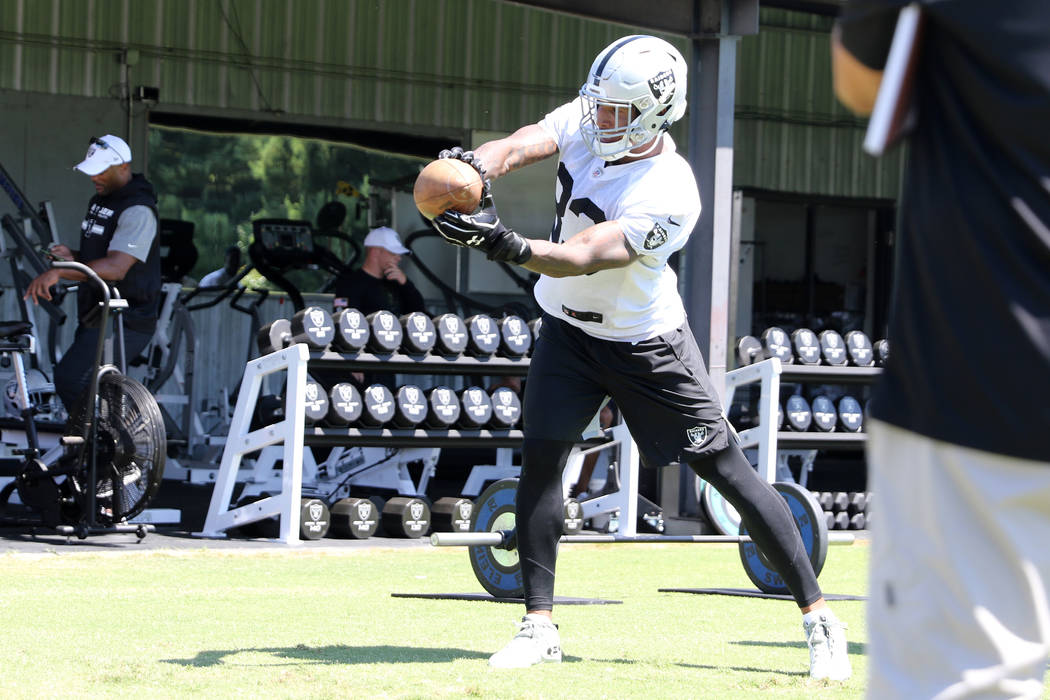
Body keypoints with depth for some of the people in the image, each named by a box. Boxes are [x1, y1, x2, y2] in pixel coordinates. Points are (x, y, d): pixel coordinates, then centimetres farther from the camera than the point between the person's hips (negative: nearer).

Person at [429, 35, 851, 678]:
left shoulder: (669, 195, -30)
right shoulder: (586, 120, -10)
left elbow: (581, 259, -38)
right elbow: (522, 146, -22)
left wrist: (505, 243, -53)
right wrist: (473, 167, -45)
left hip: (647, 344, -5)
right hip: (569, 330, 5)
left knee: (727, 469, -4)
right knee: (541, 455, -9)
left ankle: (818, 616, 3)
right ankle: (540, 625, -1)